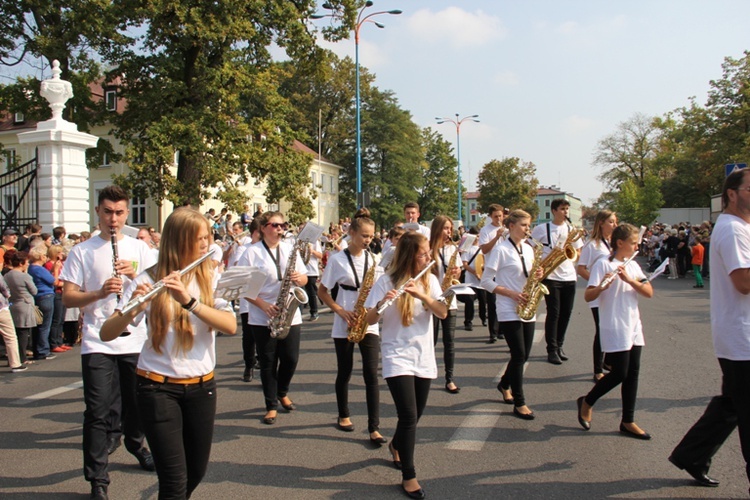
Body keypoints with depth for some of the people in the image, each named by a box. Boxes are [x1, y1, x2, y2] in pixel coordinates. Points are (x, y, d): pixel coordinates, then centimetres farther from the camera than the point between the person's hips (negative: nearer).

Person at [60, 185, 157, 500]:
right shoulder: (82, 252, 2)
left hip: (136, 340, 2)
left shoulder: (139, 248, 7)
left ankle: (136, 445, 42)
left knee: (136, 403, 16)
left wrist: (135, 273, -15)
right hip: (97, 343, -2)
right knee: (98, 412, -4)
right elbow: (67, 298, -3)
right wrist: (100, 293, -21)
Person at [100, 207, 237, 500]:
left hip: (201, 386, 3)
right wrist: (132, 309, -34)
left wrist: (189, 300, -30)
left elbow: (230, 325, -16)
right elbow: (106, 334, -13)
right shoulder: (149, 279, -8)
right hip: (158, 387, -3)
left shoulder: (211, 278, 0)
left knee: (197, 471, 16)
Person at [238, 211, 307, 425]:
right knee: (268, 363, 5)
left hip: (290, 316, 3)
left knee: (291, 359, 7)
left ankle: (282, 393, 34)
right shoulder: (252, 253, -5)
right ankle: (271, 406, 19)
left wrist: (299, 278, -12)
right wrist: (264, 305, -19)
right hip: (263, 318, -3)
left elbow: (304, 277, 11)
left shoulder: (290, 249, 9)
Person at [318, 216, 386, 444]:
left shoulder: (373, 258, 5)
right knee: (345, 372, 10)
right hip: (345, 324, -2)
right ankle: (344, 416, 32)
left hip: (368, 323, 2)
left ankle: (374, 428, -1)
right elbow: (322, 291, -1)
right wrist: (341, 311, -13)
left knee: (371, 374, -4)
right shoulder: (338, 260, -5)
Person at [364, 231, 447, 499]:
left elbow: (443, 313, -9)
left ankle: (397, 446, 46)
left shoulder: (430, 279, 3)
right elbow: (369, 320, -13)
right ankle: (408, 475, 5)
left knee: (414, 416, 15)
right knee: (409, 416, -12)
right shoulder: (387, 280, -9)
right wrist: (381, 304, -33)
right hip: (398, 356, -4)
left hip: (424, 357, 5)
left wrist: (421, 295, -25)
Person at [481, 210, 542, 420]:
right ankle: (519, 403, 4)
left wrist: (536, 275, -5)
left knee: (523, 355, 11)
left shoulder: (528, 249, 12)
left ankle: (504, 384, 36)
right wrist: (511, 294, -17)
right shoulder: (500, 250, -9)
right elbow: (486, 281, -10)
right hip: (508, 310, -7)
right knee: (519, 355, -7)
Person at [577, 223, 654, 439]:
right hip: (614, 330, -7)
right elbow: (588, 296, -15)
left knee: (632, 374, 7)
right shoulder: (603, 264, -9)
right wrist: (603, 286, -34)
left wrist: (629, 279, -15)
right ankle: (586, 402, 17)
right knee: (619, 374, -6)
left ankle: (628, 422, 17)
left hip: (633, 328, 7)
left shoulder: (633, 265, 11)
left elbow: (649, 292, 0)